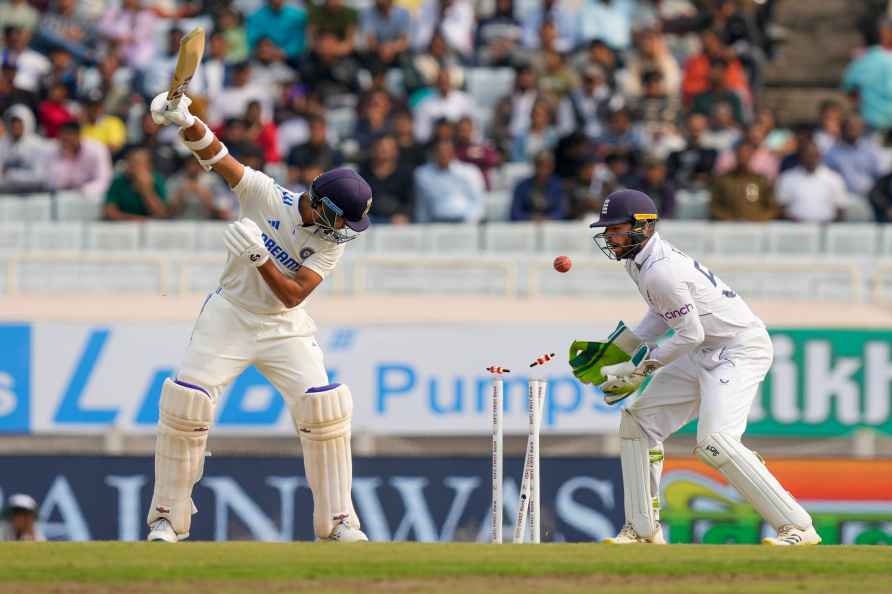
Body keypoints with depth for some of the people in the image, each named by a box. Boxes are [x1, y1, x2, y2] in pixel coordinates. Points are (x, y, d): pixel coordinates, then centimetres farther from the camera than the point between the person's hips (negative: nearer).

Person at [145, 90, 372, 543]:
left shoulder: (332, 244, -12)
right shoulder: (265, 195, -16)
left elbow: (293, 295, -22)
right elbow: (215, 155, -24)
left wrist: (260, 258, -38)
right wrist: (185, 121, -43)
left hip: (285, 328, 1)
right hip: (230, 316, -1)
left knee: (324, 407, -13)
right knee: (186, 402, -14)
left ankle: (337, 521, 0)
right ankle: (168, 518, -1)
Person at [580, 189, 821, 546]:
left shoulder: (660, 271, -24)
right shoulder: (639, 259, 6)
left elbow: (689, 334, -22)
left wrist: (636, 369, -15)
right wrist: (615, 352, 12)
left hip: (741, 349, -11)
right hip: (705, 354, 11)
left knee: (714, 443, -25)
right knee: (638, 421, 9)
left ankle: (797, 527, -21)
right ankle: (643, 530, 15)